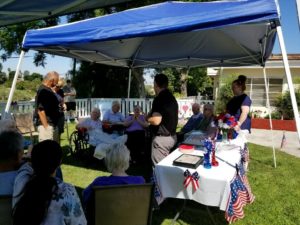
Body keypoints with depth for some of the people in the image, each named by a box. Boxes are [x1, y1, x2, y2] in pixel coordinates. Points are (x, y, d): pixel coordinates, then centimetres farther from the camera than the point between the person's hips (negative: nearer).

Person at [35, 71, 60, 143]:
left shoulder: (49, 90, 13)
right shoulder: (43, 91, -17)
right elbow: (40, 110, -22)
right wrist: (46, 126, -22)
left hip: (53, 124, 10)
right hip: (46, 125, -10)